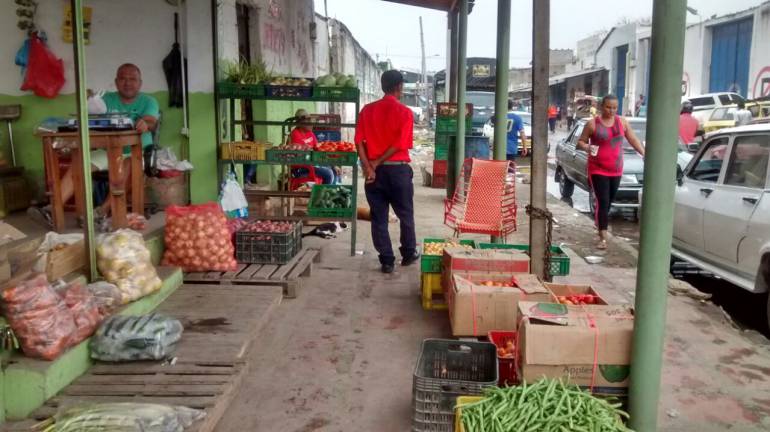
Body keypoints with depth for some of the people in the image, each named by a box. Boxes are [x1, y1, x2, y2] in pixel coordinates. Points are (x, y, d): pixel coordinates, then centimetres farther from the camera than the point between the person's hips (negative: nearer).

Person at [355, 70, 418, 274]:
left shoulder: (367, 110, 4)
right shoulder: (404, 112, -6)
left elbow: (359, 141, -4)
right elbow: (400, 144, -13)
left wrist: (368, 167, -8)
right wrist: (377, 163, -8)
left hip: (375, 171, 3)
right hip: (397, 169, -3)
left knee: (379, 217, 7)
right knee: (405, 215, 14)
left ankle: (387, 261, 9)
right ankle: (409, 254, 28)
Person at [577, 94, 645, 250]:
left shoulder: (622, 122, 5)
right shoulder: (592, 124, -6)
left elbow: (633, 140, 11)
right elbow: (580, 142, -1)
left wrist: (644, 154, 1)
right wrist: (586, 147, -23)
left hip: (616, 170, 4)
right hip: (598, 170, -4)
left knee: (608, 202, 14)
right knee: (602, 202, -10)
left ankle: (600, 223, 39)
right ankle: (603, 238, -9)